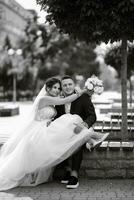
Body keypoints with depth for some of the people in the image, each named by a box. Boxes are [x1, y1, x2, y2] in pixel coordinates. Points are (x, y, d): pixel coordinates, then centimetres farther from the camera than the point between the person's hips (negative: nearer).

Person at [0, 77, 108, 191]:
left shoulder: (51, 101, 16)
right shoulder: (44, 98, -16)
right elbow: (65, 101, -19)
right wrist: (82, 92, -13)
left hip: (44, 132, 11)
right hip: (36, 133, -11)